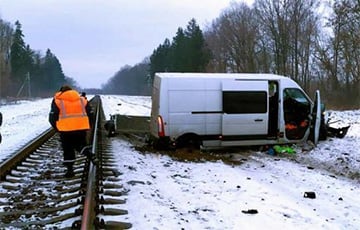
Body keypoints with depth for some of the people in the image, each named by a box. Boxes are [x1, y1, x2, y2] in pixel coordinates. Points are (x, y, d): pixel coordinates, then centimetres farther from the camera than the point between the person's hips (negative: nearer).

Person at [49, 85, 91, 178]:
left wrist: (57, 128, 12)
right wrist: (86, 126, 17)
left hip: (66, 129, -2)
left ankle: (70, 170, 8)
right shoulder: (82, 99, 12)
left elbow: (52, 117, 0)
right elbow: (90, 113, 11)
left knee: (68, 150, 8)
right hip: (81, 128, 3)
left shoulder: (57, 101, 5)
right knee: (81, 146, 19)